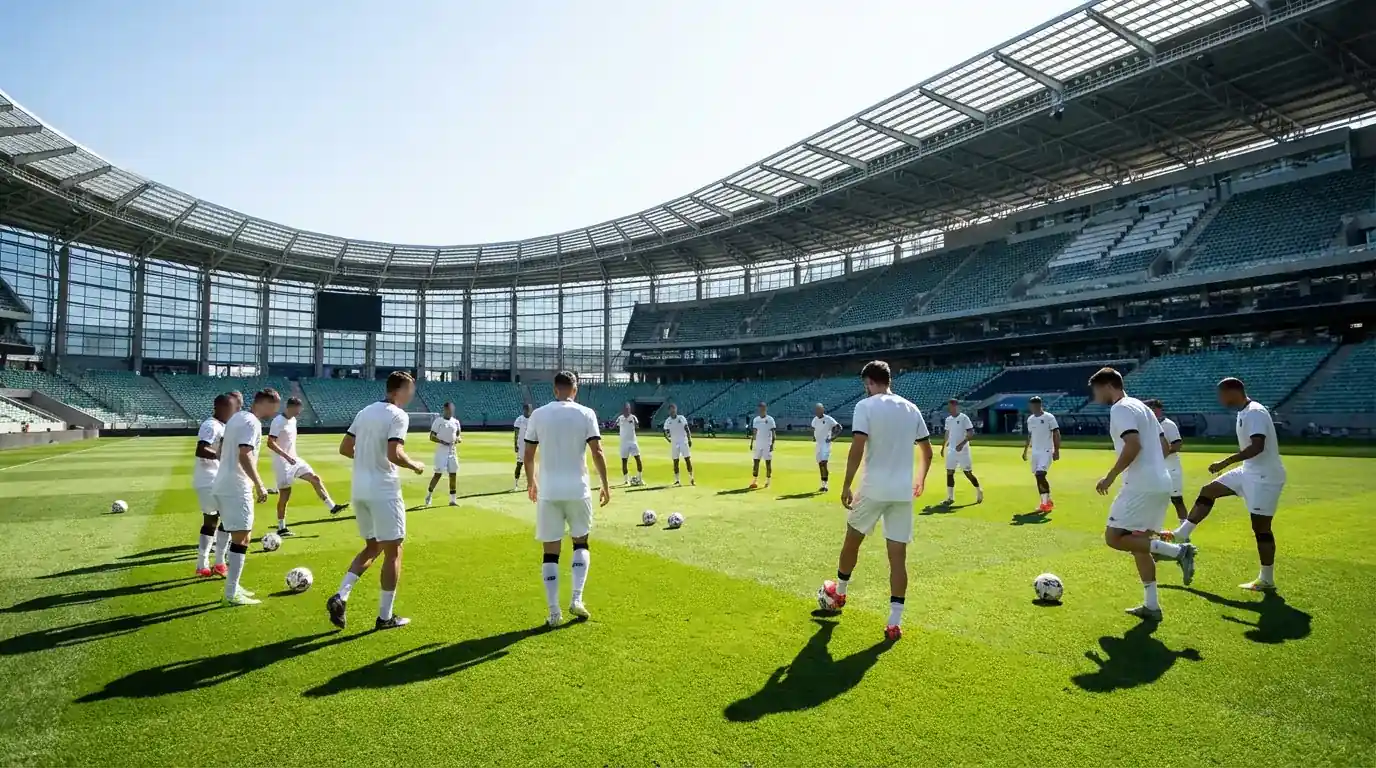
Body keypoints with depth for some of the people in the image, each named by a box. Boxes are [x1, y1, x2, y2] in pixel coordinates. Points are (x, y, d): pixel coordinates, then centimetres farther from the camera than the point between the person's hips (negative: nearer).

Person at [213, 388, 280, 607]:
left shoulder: (237, 417, 15)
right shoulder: (252, 422, -15)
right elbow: (244, 456, -26)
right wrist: (259, 485, -23)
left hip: (223, 485, 10)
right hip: (236, 489, -10)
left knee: (239, 535, 18)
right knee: (241, 538, -5)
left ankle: (233, 586, 25)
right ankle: (232, 594, -1)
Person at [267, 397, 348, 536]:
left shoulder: (293, 420, 10)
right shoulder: (278, 421, -17)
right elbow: (270, 443, -24)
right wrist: (286, 456, -30)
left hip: (294, 460, 8)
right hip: (282, 463, -8)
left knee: (315, 478, -1)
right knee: (285, 495, -1)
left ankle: (332, 507, 0)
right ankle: (281, 528, 9)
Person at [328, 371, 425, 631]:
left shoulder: (365, 412, 11)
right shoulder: (398, 415, -13)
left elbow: (344, 449, 13)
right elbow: (395, 454, -24)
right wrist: (414, 465, -6)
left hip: (360, 490, 8)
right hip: (384, 491, -8)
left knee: (372, 547, 22)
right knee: (393, 552, 4)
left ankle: (340, 597, 7)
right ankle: (385, 617, 11)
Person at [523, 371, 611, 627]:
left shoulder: (538, 414, 2)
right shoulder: (586, 414, -3)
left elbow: (528, 455, 6)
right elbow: (597, 453, -7)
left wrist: (531, 481, 23)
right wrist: (605, 485, 2)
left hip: (548, 491, 1)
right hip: (578, 490, 0)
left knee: (550, 551, 8)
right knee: (581, 543, 19)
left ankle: (554, 612, 7)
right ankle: (576, 600, 9)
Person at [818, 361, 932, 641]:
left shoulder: (865, 406, -7)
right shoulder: (911, 409, 9)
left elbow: (857, 449, -17)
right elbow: (927, 451, 15)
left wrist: (846, 486, -10)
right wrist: (920, 480, 31)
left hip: (874, 489, -4)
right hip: (903, 492, 4)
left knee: (852, 540, 18)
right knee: (898, 555, 5)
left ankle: (839, 593, 38)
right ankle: (894, 622, 4)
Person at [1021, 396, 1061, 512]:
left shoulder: (1049, 417, -9)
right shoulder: (1030, 419, 9)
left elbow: (1056, 434, -10)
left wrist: (1057, 451, -15)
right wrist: (1025, 450, 20)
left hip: (1046, 451, -7)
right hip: (1035, 452, 7)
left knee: (1040, 475, -17)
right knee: (1038, 476, 8)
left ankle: (1046, 502, -5)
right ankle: (1045, 502, 18)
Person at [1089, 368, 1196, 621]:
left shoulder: (1120, 408, -10)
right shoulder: (1141, 406, 20)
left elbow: (1133, 445, -23)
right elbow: (1164, 446, 22)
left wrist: (1110, 477, -16)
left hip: (1141, 486, -10)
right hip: (1160, 484, 10)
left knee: (1114, 538, -6)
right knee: (1138, 542, 14)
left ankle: (1177, 551, -11)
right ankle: (1151, 606, 15)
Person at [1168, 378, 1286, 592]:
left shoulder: (1255, 412, -19)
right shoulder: (1244, 413, 11)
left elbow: (1257, 447, -30)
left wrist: (1225, 463, -29)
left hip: (1264, 477, -10)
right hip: (1249, 472, 10)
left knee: (1261, 528, -3)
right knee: (1208, 491, 10)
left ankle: (1266, 580, 8)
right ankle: (1181, 535, 15)